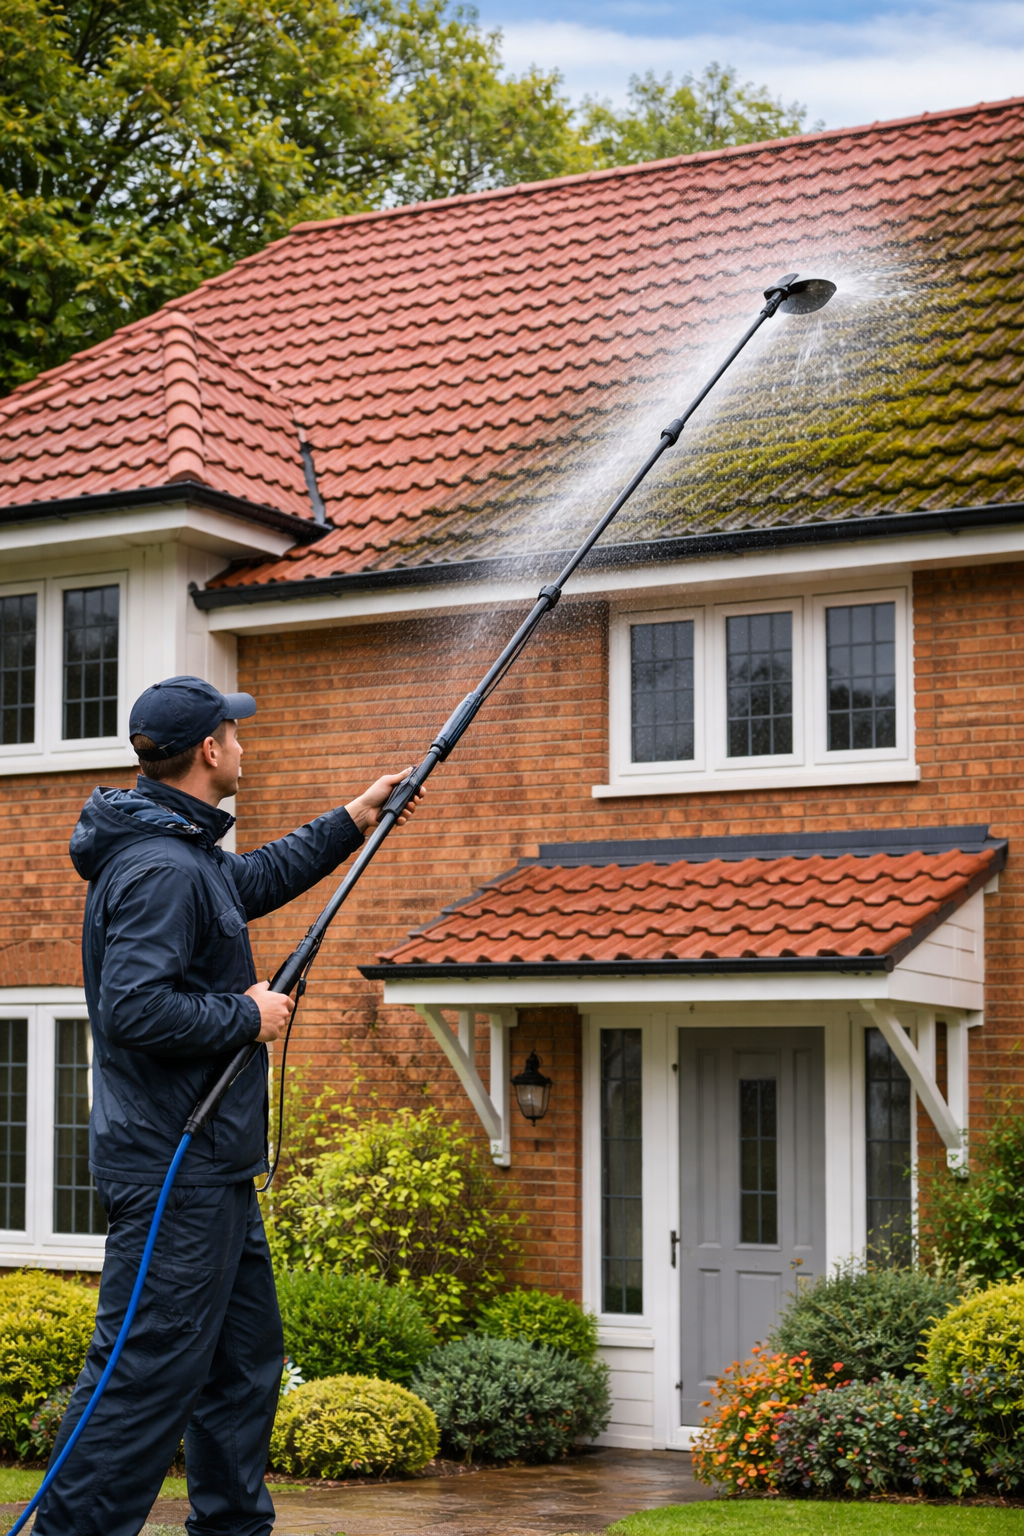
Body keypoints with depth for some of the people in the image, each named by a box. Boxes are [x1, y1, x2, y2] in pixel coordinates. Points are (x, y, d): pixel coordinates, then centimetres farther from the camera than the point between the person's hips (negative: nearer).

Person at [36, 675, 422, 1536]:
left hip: (213, 1169, 11)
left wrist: (356, 818, 37)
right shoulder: (161, 870, -19)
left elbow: (258, 879, 36)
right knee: (147, 1370, -8)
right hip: (171, 1170, -11)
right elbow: (134, 1010, -28)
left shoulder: (189, 854, 14)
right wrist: (247, 1017, -16)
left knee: (247, 1360, 17)